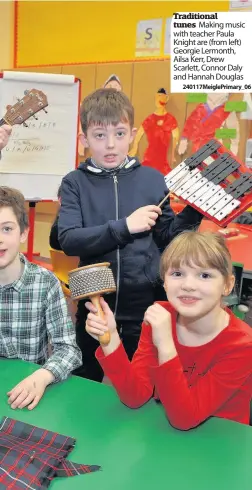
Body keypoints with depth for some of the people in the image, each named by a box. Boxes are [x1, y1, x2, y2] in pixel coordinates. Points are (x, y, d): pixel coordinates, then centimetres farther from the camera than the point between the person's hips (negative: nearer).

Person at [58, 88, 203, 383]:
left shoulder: (153, 179, -1)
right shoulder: (75, 182, -3)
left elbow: (166, 238, 5)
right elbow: (68, 240, -15)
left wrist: (195, 210, -9)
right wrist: (124, 226, -22)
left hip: (144, 308, 1)